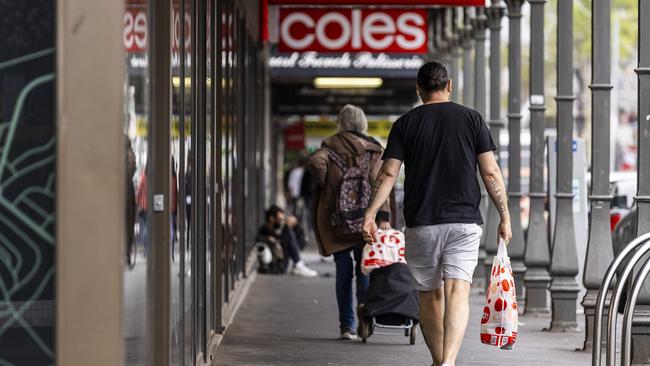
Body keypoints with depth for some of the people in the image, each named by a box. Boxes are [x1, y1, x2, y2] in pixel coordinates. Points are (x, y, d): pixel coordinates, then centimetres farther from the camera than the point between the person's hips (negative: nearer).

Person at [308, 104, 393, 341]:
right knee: (364, 264, 6)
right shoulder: (373, 150, 5)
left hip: (338, 219, 0)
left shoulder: (331, 146, 3)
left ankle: (347, 324, 5)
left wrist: (325, 187, -2)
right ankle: (364, 303, -21)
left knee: (343, 269, 6)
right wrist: (383, 216, -9)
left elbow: (316, 162, -17)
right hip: (365, 218, 0)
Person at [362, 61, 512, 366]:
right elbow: (491, 173, 2)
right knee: (458, 292, -10)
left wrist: (370, 214, -3)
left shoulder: (405, 123, 5)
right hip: (464, 221, -1)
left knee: (430, 296, 14)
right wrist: (505, 217, 7)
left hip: (421, 223, 1)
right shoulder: (471, 119, 5)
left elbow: (388, 173, -3)